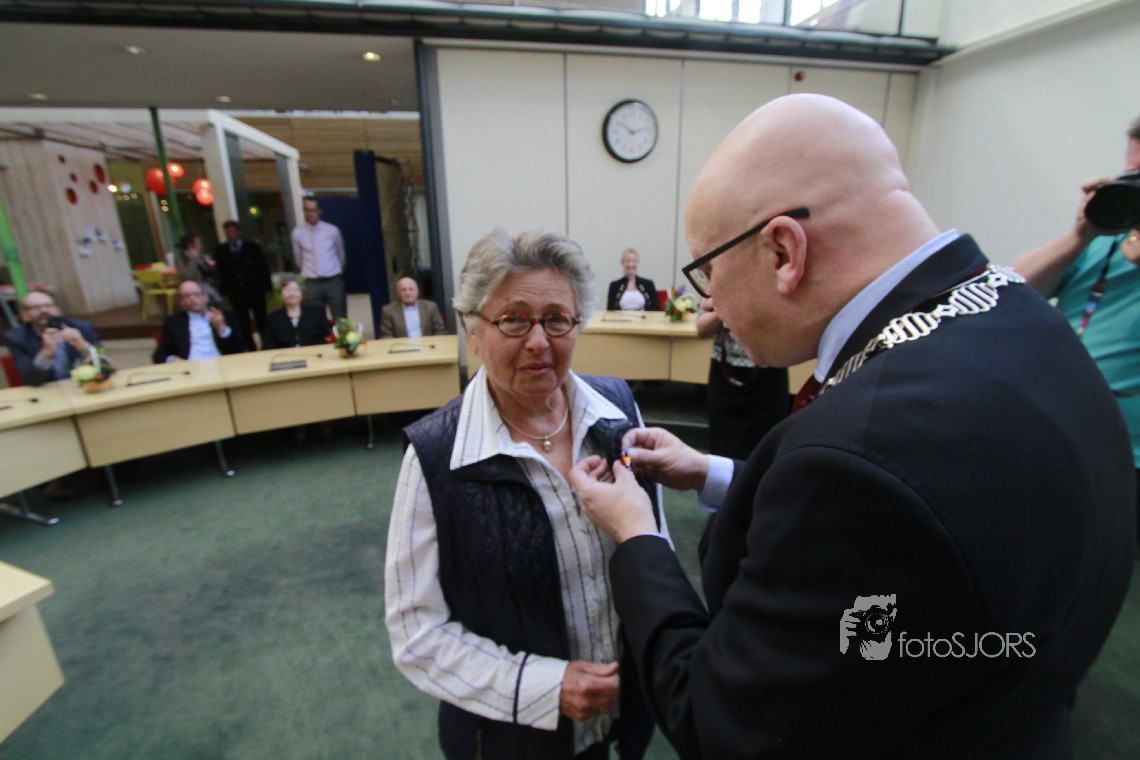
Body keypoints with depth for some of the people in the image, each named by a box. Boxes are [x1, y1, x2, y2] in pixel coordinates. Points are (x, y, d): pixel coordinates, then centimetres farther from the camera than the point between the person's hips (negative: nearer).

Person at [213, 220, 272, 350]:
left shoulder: (253, 247, 1)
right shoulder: (220, 250, 4)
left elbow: (263, 269, 1)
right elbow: (221, 273, 5)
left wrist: (267, 289, -3)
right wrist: (224, 293, 1)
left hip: (256, 292, -1)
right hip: (235, 294, 1)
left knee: (262, 323, 6)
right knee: (243, 326, 2)